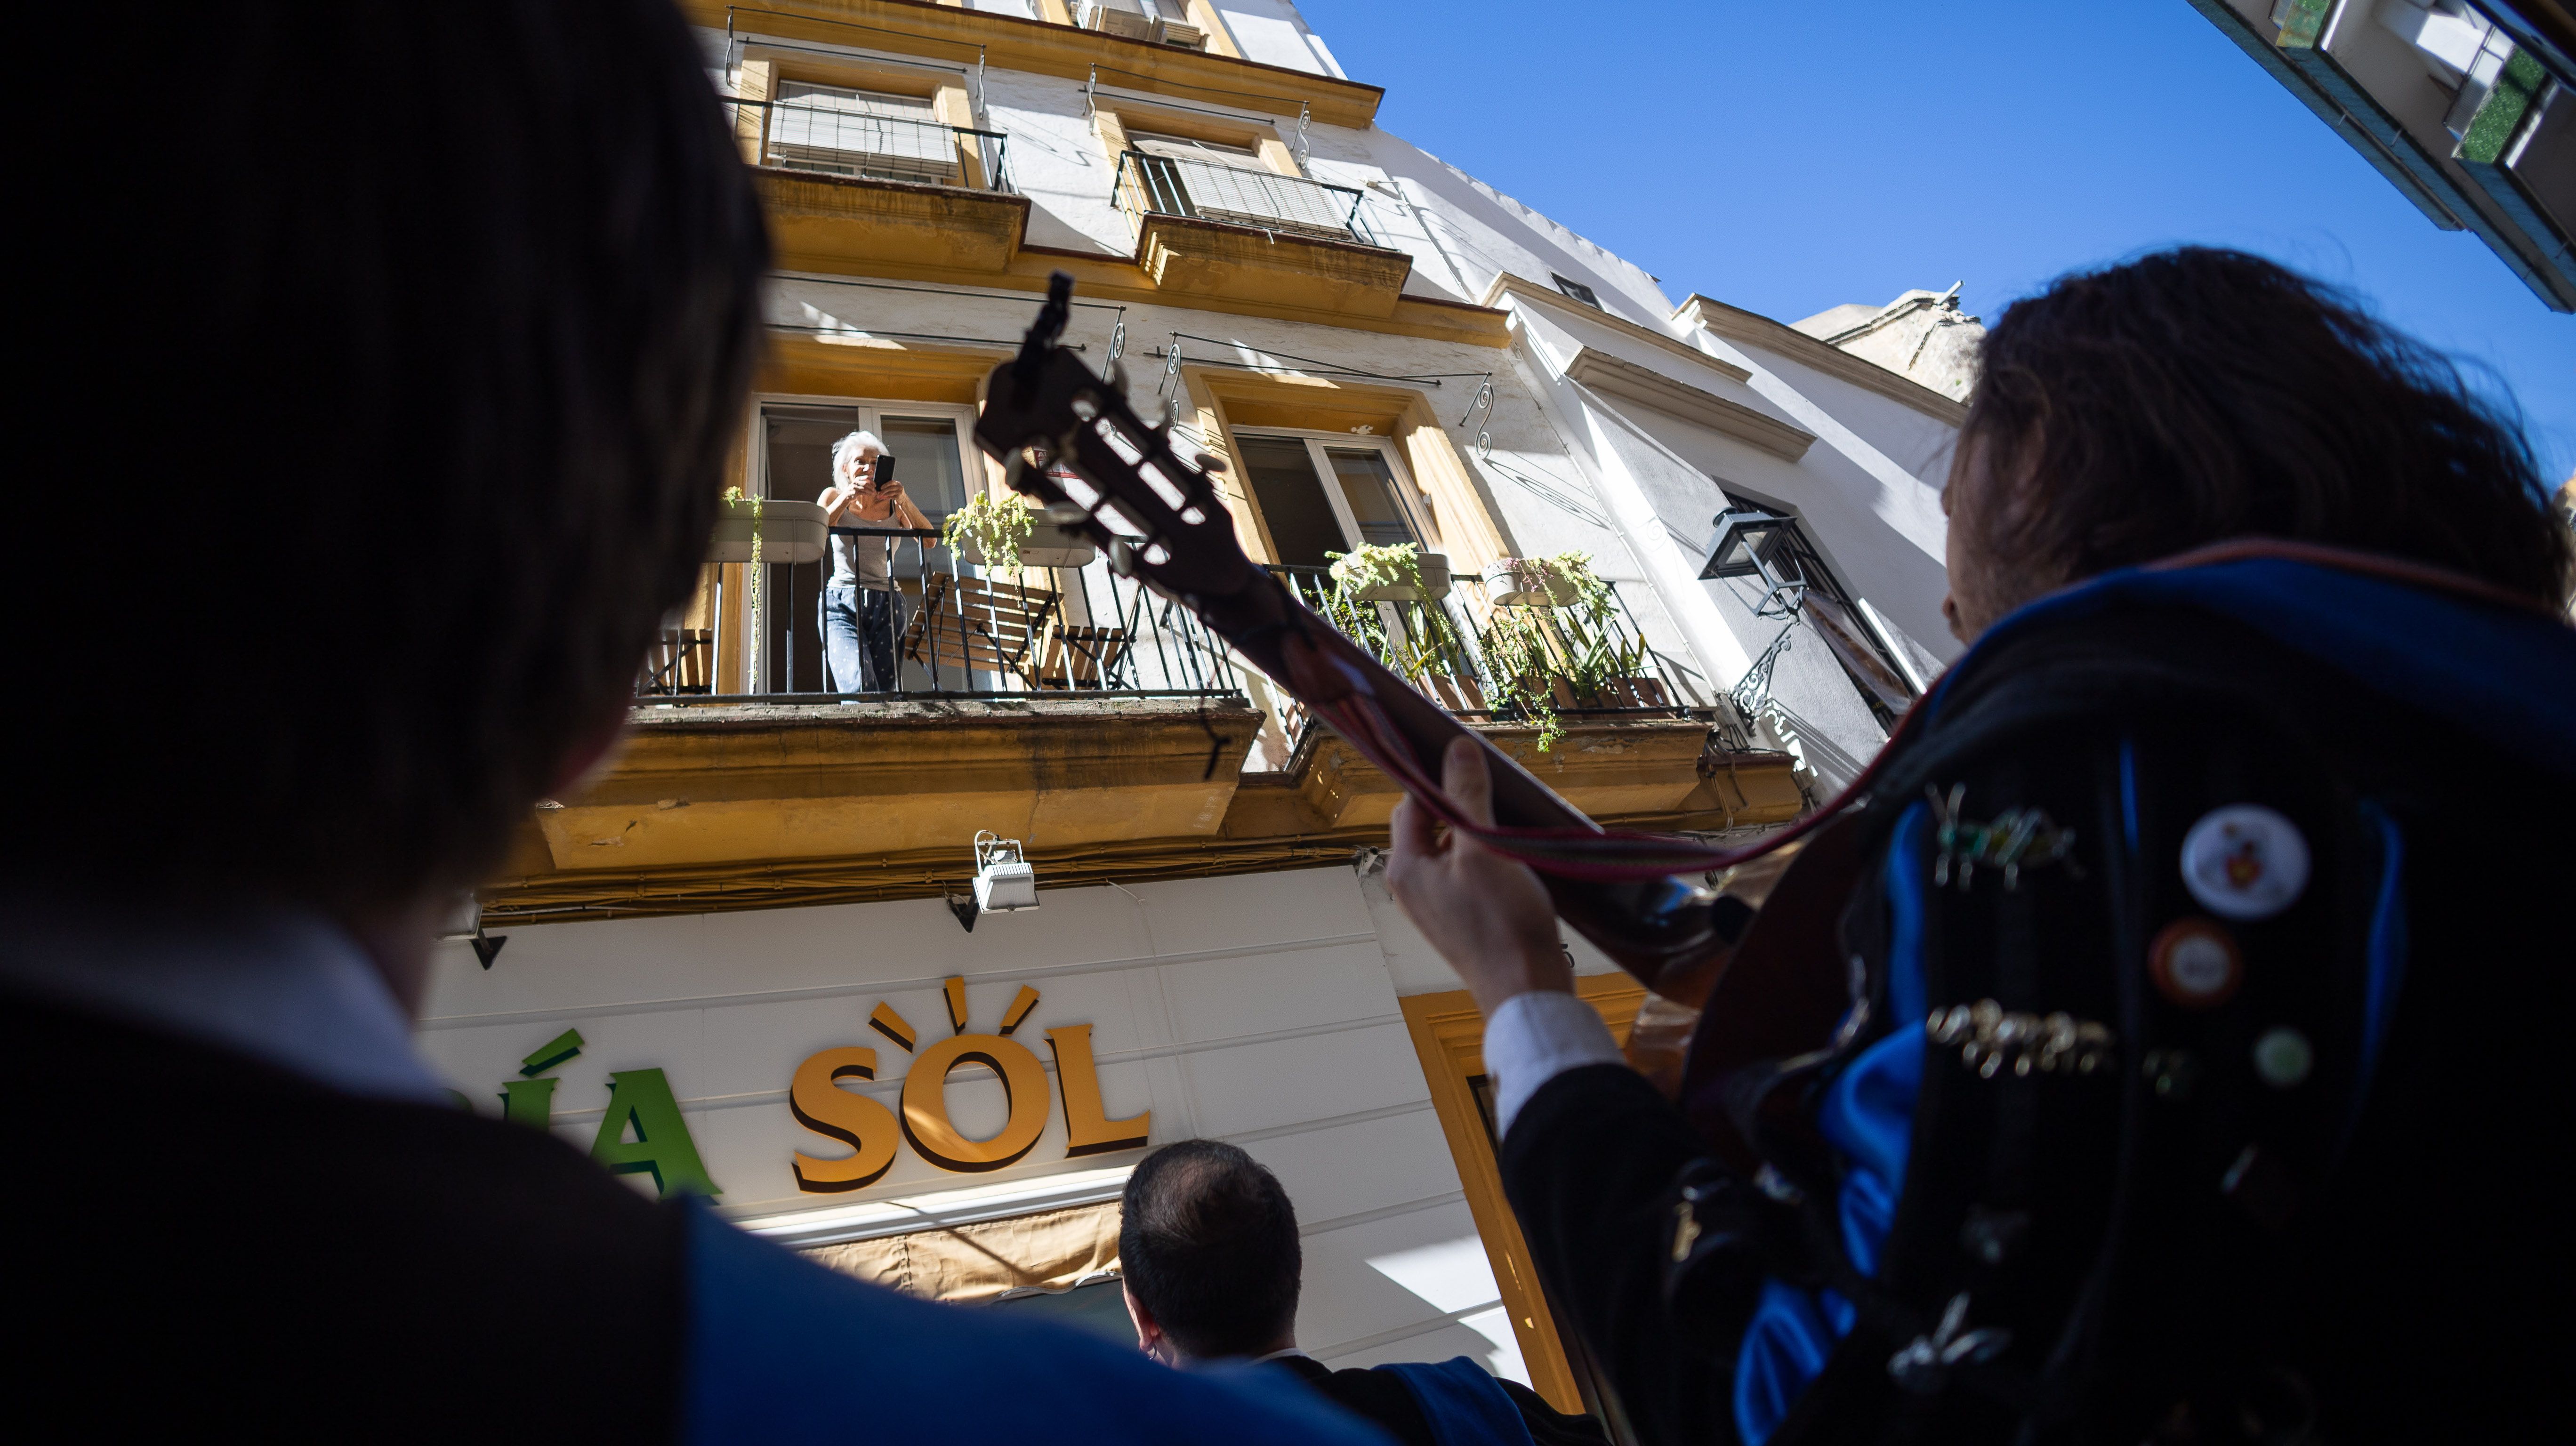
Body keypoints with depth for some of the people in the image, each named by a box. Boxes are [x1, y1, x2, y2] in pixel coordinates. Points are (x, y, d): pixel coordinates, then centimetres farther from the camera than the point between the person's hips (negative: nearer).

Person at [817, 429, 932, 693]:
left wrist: (904, 502, -15)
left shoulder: (892, 504, 12)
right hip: (842, 604, -2)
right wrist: (847, 498, -16)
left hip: (886, 605, 2)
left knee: (883, 691, -6)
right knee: (860, 689, -26)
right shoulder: (834, 496, 11)